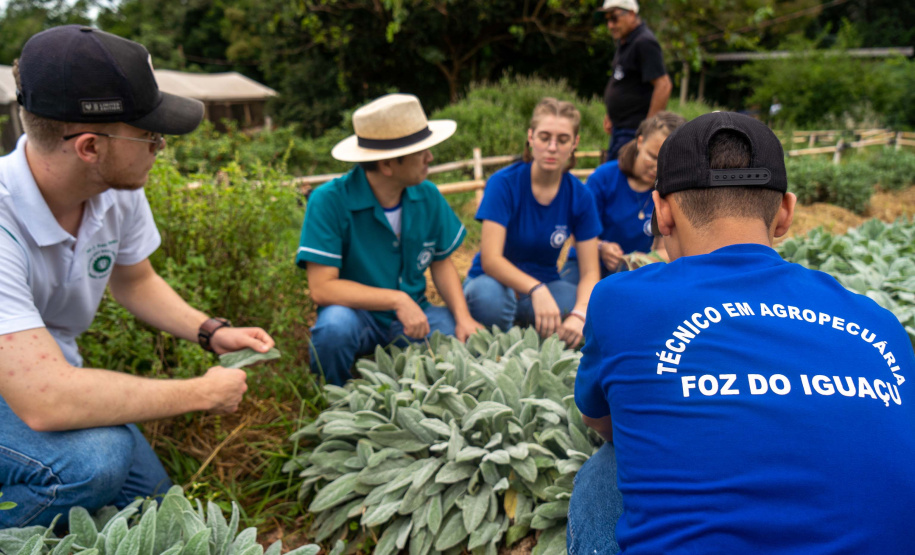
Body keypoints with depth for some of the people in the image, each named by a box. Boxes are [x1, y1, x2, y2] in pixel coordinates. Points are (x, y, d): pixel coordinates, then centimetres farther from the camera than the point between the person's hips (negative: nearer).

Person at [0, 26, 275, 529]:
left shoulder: (119, 192, -13)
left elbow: (134, 280, 6)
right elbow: (44, 402, -43)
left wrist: (210, 331, -11)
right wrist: (203, 393, -33)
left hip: (49, 375, 7)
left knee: (150, 497, 7)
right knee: (96, 459, -33)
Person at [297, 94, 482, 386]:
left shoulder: (428, 196, -3)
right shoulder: (329, 200, -19)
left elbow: (442, 262, 8)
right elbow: (322, 287, -22)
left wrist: (463, 317, -8)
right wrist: (398, 300, -28)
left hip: (414, 315, 4)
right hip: (359, 314, -4)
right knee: (335, 325, -37)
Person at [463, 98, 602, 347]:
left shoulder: (580, 196, -5)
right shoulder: (503, 183, -16)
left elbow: (590, 272, -8)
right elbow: (490, 259, -24)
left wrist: (579, 314, -30)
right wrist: (536, 290, -42)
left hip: (544, 286, 4)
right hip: (496, 281, -3)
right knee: (488, 294, -40)